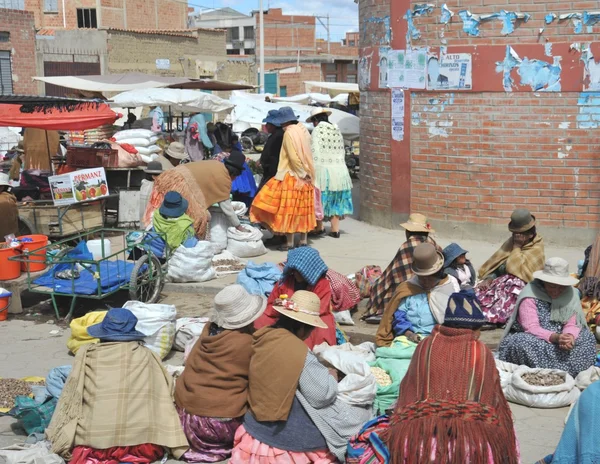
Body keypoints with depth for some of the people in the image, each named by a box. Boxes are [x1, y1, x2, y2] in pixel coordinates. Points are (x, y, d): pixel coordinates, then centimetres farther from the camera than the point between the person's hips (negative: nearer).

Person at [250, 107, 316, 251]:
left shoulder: (289, 133, -13)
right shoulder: (303, 130, 9)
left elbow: (294, 157, -18)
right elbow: (307, 154, 5)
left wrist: (302, 173, -12)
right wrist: (306, 173, 5)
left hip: (291, 177, -7)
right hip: (304, 177, 7)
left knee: (289, 209, -2)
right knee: (303, 208, 12)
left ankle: (289, 242, -1)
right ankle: (303, 240, 16)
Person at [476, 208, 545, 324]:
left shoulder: (536, 249, -6)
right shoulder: (511, 242, 13)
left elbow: (516, 269, -17)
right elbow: (496, 263, 12)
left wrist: (517, 247, -10)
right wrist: (488, 279, -5)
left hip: (521, 285, -7)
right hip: (503, 281, 7)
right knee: (480, 291, -20)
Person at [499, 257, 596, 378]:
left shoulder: (571, 294, -2)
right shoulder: (530, 296, -17)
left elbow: (572, 324, -8)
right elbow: (531, 328, -25)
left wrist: (569, 336, -33)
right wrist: (555, 337, -42)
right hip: (532, 339, -5)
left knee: (588, 338, -15)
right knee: (523, 344, -36)